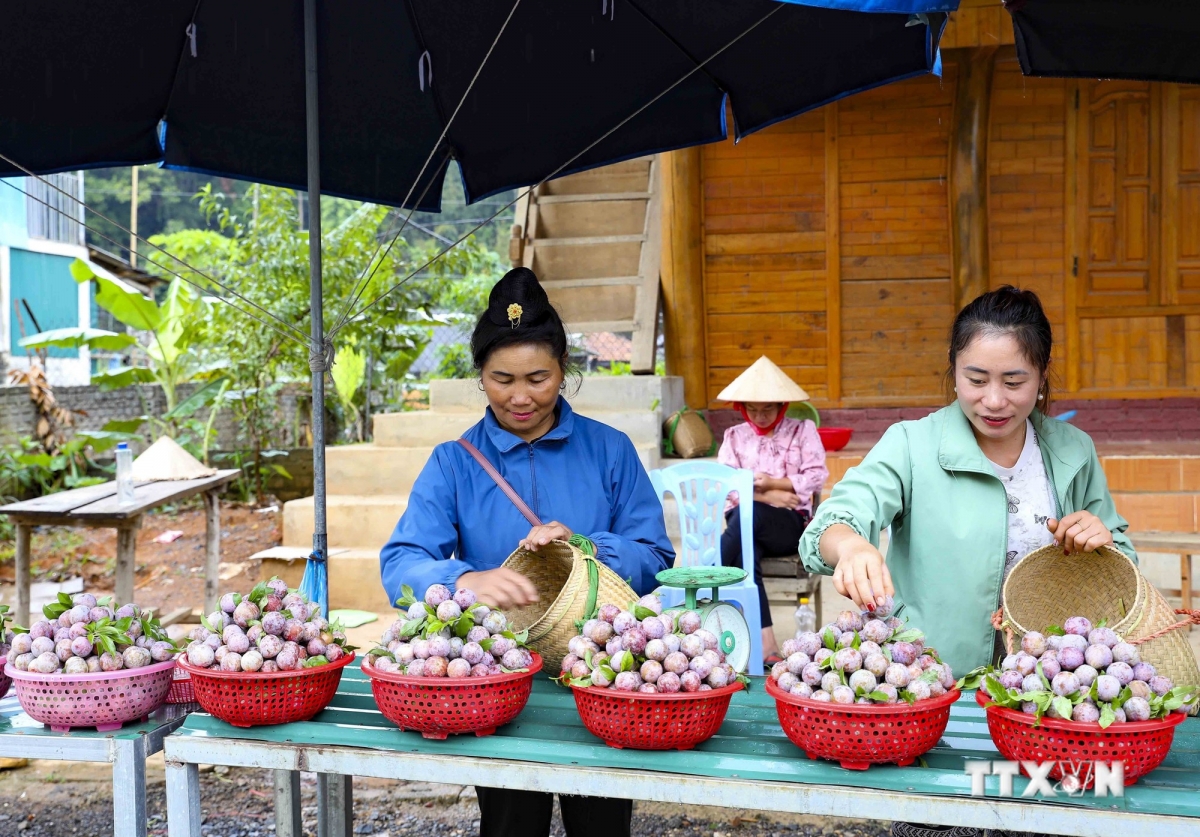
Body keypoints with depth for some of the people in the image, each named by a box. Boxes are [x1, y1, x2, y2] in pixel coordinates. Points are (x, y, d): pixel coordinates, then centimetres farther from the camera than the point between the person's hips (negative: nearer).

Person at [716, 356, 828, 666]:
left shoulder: (802, 430, 13)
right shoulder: (734, 436, 17)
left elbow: (817, 476, -1)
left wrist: (774, 483, -12)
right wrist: (764, 497, -13)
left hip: (791, 524, -1)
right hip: (745, 521, 2)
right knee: (744, 551, -37)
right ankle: (765, 645, -44)